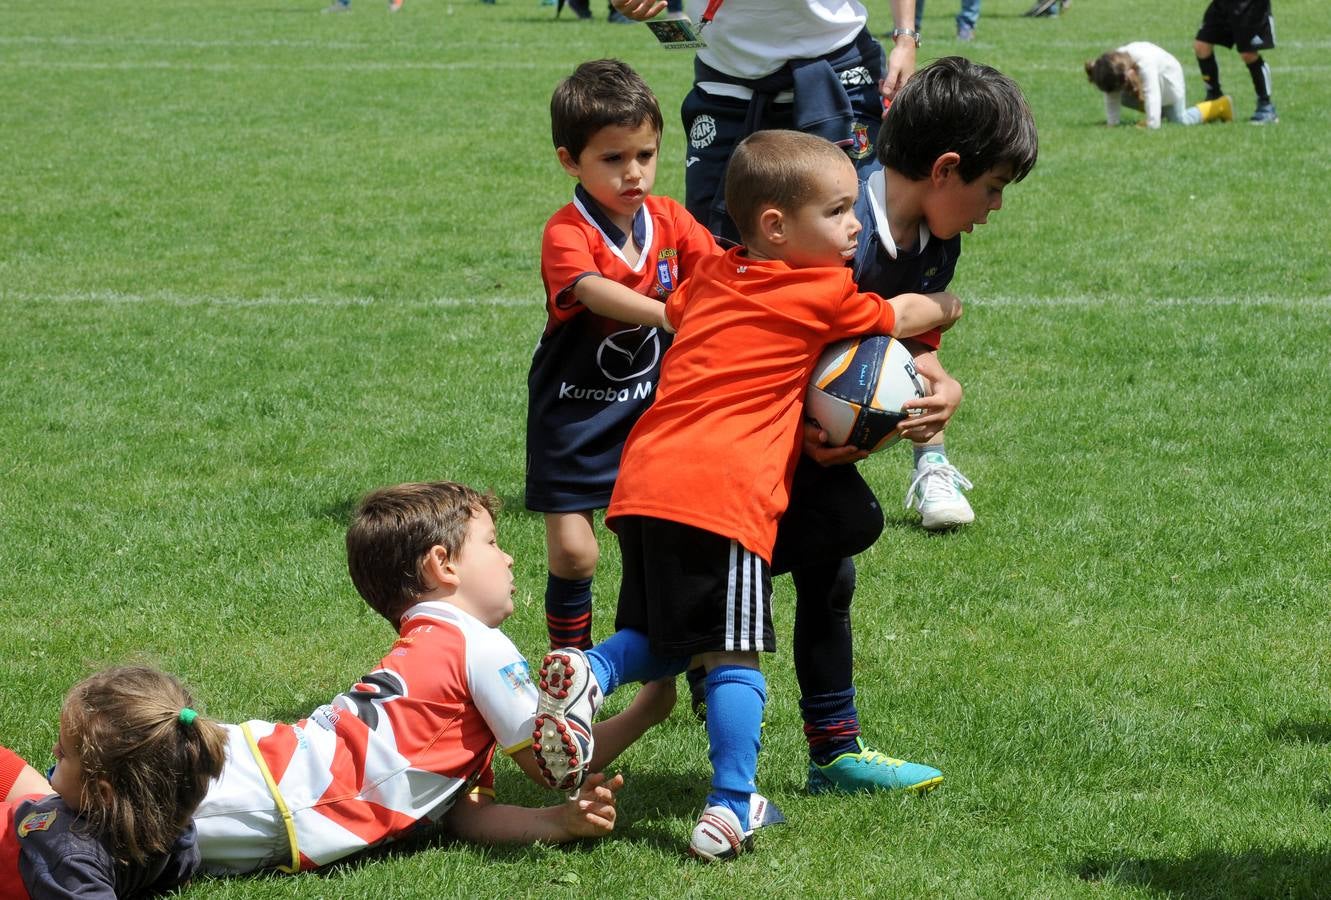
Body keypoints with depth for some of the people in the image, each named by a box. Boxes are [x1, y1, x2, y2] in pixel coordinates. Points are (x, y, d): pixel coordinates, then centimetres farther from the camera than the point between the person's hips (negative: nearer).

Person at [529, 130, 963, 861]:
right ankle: (731, 810, 0)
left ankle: (589, 671, -8)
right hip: (725, 497, -6)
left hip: (642, 482, 7)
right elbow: (902, 316, 16)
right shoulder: (824, 296, 3)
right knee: (733, 657, 0)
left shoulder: (709, 277, 21)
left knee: (655, 641, 20)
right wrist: (945, 307, 38)